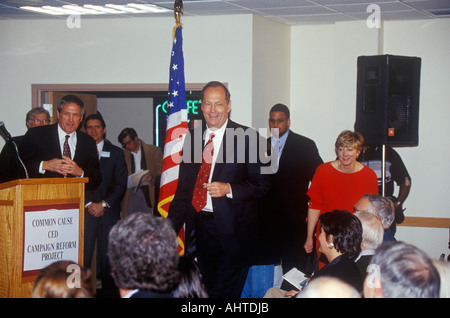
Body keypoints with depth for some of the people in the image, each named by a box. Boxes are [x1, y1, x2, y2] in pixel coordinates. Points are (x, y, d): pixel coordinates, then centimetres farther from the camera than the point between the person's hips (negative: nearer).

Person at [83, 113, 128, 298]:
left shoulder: (116, 153, 11)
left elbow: (121, 184, 5)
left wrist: (103, 204, -7)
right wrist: (89, 204, -7)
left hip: (109, 213, 0)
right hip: (85, 213, 0)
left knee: (108, 258, 1)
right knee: (83, 257, -6)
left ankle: (109, 293, 5)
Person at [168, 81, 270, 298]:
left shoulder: (247, 137, -5)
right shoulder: (192, 137, 10)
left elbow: (262, 184, -4)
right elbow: (184, 186, 15)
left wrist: (229, 189, -19)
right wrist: (171, 225, 8)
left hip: (232, 230, -5)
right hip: (200, 228, 5)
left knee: (224, 292, -6)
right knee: (208, 291, 13)